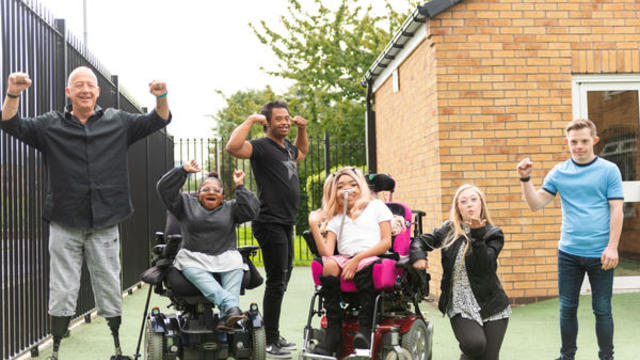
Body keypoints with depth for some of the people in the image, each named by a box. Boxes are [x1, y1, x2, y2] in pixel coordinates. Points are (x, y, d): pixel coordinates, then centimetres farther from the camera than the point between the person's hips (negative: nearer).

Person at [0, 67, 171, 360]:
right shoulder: (51, 125, 7)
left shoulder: (118, 122, 9)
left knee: (110, 290, 9)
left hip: (105, 225, 1)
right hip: (64, 226, -1)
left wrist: (161, 98, -14)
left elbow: (158, 121, 8)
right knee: (62, 292, 5)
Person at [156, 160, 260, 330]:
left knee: (236, 268, -33)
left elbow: (251, 210, 5)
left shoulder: (230, 208, 22)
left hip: (225, 257, 1)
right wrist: (183, 170, 4)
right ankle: (231, 306, -52)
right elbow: (164, 188, 11)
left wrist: (240, 187, 2)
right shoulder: (186, 203, 20)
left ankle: (226, 317, -47)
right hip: (193, 257, 0)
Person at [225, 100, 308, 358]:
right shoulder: (261, 146, -10)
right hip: (270, 223, -10)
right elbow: (233, 147, -30)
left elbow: (302, 152, 40)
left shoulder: (287, 147, 16)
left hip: (286, 224, 10)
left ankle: (275, 337, 27)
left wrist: (302, 128, 23)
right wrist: (252, 120, -20)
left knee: (282, 281, 16)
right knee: (276, 282, -7)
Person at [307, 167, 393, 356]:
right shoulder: (335, 219, 25)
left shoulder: (376, 206, 18)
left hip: (372, 259, -2)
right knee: (330, 264, -31)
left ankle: (365, 330, -41)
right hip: (345, 261, 3)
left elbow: (386, 241, 4)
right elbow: (327, 252, 8)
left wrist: (358, 258, -9)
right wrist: (314, 226, -1)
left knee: (364, 268, -37)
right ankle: (333, 333, -33)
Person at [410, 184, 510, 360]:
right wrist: (418, 256, -4)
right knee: (474, 344, -24)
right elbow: (420, 240, 16)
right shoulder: (448, 230, 8)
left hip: (491, 305, 0)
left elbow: (484, 265, -12)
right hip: (459, 305, 0)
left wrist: (477, 235, -20)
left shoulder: (493, 233, 2)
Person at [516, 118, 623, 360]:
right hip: (568, 253, 2)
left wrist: (612, 247, -11)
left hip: (600, 254, -2)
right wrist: (525, 179, -12)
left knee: (602, 310, 5)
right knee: (567, 308, 9)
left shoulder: (609, 170, 0)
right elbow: (536, 204, 3)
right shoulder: (559, 172, 6)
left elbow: (616, 210, -3)